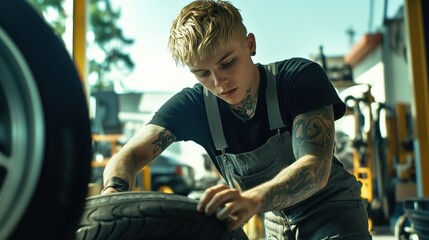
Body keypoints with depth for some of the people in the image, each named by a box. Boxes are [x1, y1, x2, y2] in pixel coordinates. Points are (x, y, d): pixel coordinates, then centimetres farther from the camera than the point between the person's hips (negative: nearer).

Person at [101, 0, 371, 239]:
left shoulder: (301, 77, -24)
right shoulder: (192, 105, -15)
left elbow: (316, 167, -35)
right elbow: (131, 154, -19)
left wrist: (252, 199, -54)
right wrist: (113, 192, -43)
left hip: (334, 210, -3)